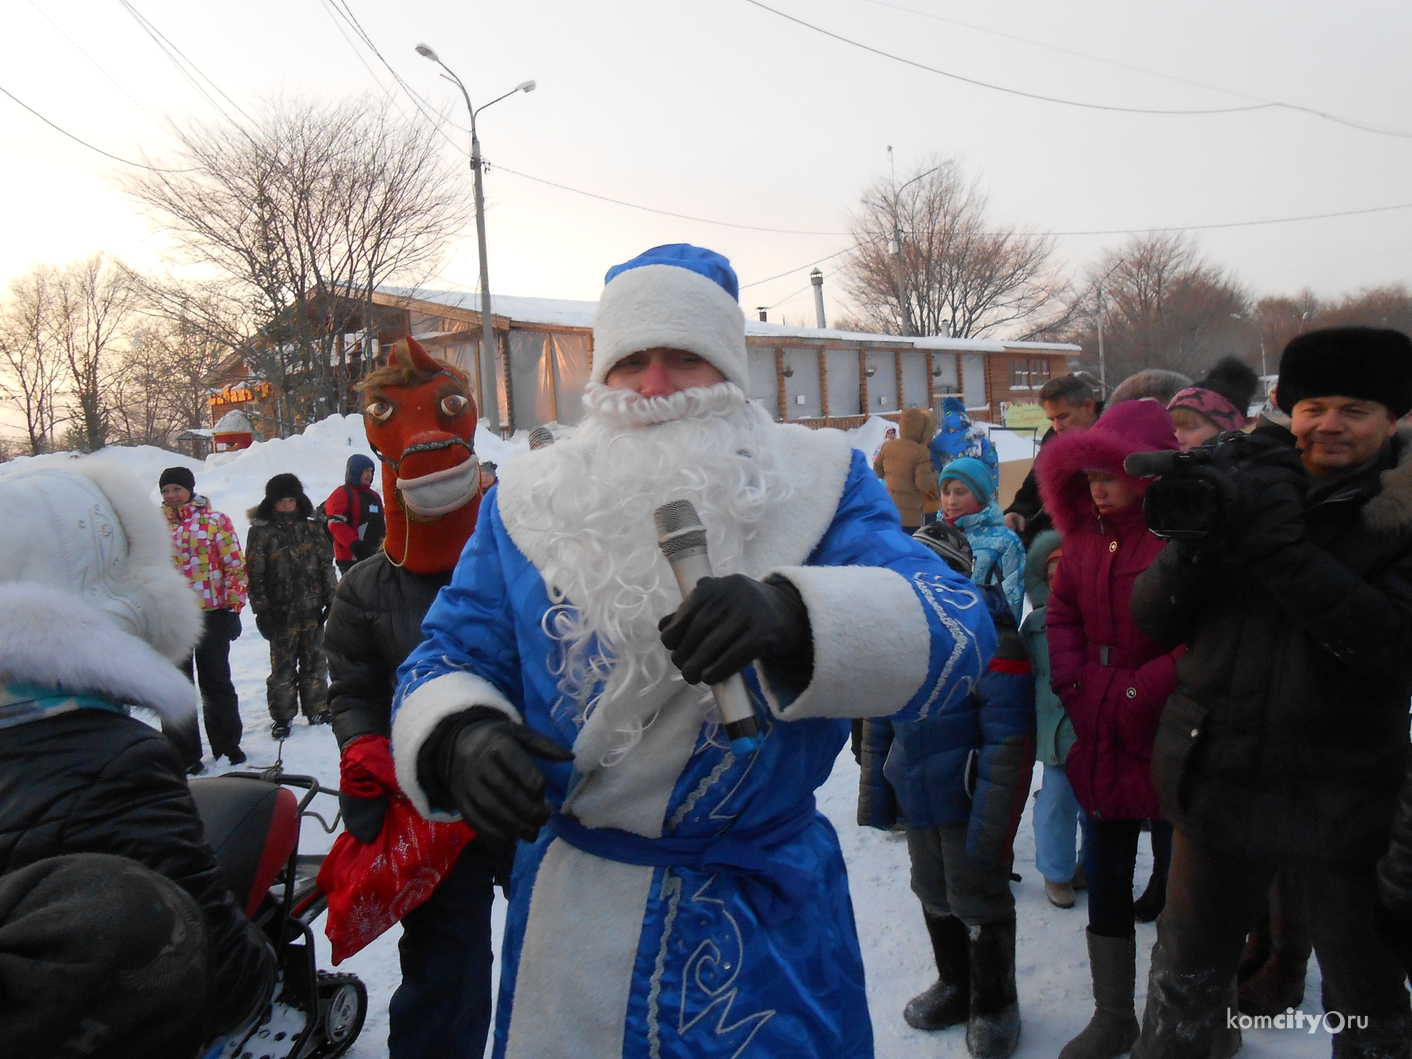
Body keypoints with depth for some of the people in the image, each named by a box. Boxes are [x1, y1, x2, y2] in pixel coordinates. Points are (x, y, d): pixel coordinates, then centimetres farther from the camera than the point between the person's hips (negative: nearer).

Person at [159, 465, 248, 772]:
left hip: (212, 615, -2)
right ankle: (185, 754, 19)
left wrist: (233, 608, -8)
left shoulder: (215, 521, -2)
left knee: (216, 683, 9)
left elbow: (235, 565, -3)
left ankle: (228, 744, 24)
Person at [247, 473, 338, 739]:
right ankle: (282, 717, 16)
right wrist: (261, 610, -10)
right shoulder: (261, 531, -3)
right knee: (283, 665, 4)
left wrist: (331, 598, 4)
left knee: (314, 661, 11)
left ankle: (317, 710, 24)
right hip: (280, 611, -3)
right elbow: (255, 574, -5)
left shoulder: (312, 527, 6)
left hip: (312, 607, 3)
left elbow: (326, 565, 9)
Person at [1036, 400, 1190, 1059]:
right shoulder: (1085, 536, 5)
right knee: (1104, 880, 16)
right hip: (1102, 743, 6)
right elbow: (1061, 617, 10)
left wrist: (1135, 695, -17)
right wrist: (1077, 687, -4)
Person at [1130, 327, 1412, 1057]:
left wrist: (1280, 545, -29)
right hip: (1218, 779, 2)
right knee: (1185, 976, 18)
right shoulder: (1244, 488, 2)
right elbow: (1152, 617, -4)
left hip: (1343, 798, -1)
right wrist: (1200, 538, -21)